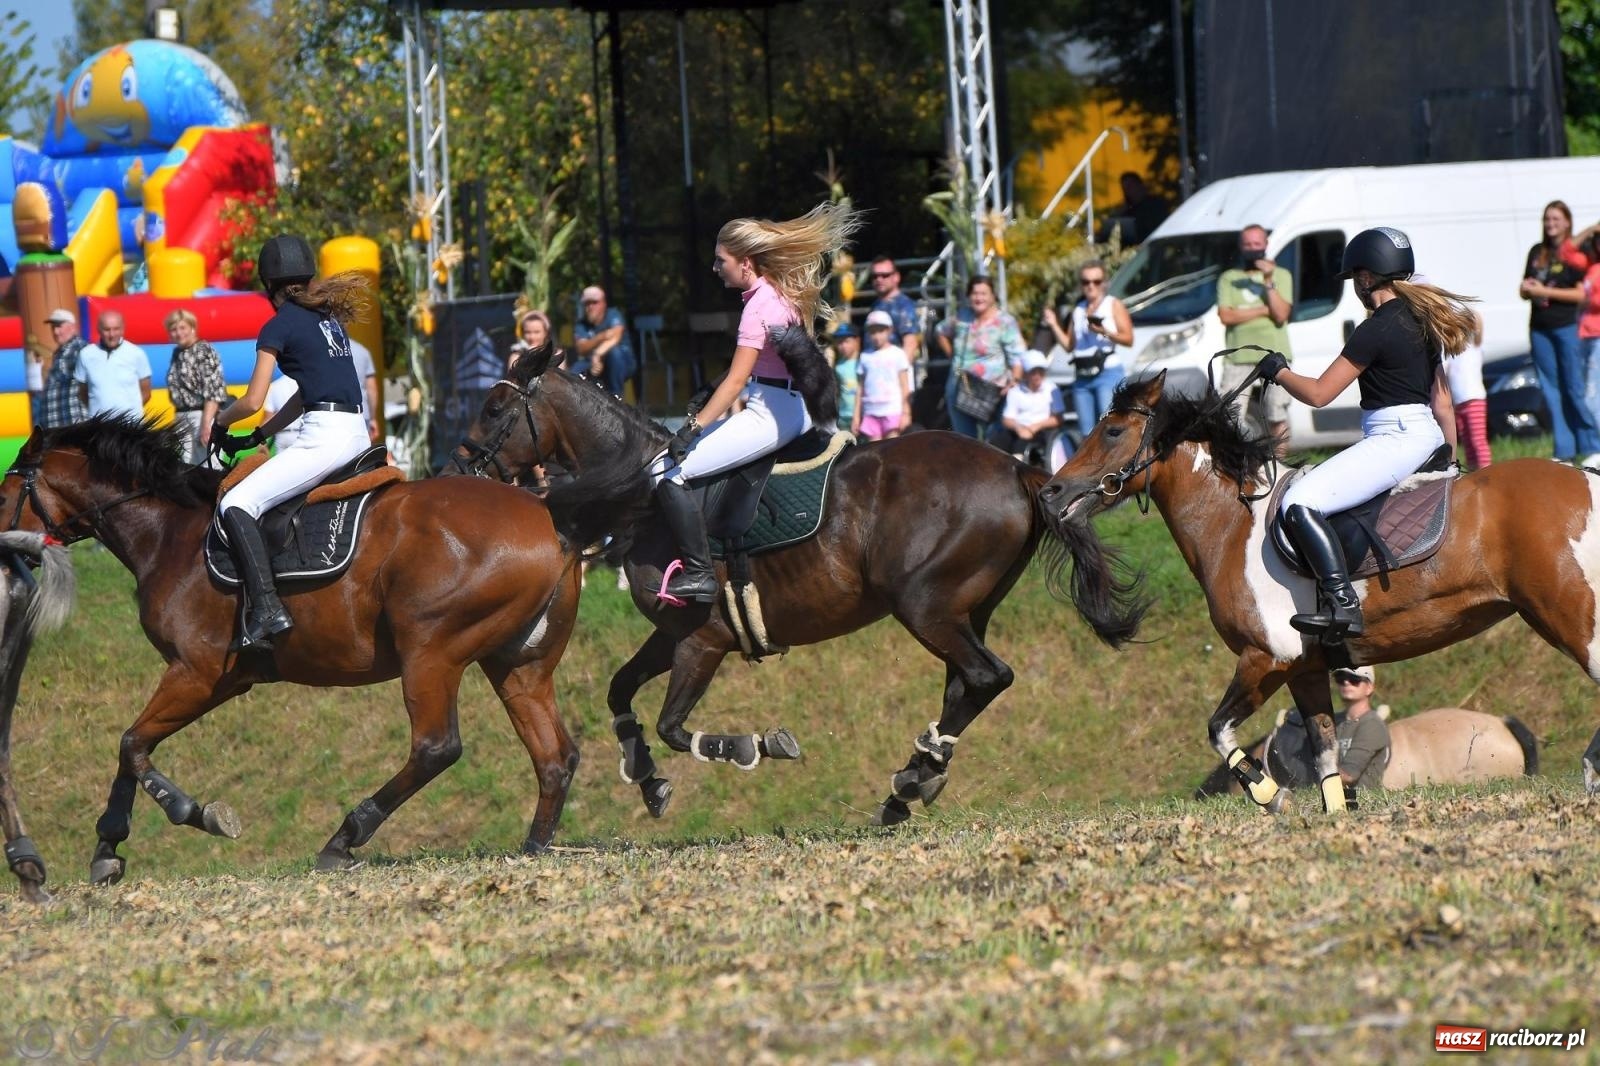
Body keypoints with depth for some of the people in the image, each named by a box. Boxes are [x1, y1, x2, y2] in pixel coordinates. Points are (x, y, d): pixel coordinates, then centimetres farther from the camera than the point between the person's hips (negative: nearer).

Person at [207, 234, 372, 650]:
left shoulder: (280, 326, -4)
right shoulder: (329, 318, 20)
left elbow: (252, 401, -7)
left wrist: (220, 421, 14)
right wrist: (258, 437, 25)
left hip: (324, 436, -9)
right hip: (357, 433, 9)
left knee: (236, 505, -13)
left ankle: (266, 608, -27)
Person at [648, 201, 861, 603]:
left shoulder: (760, 305, -16)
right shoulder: (785, 295, 13)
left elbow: (736, 381, -19)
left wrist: (693, 428, -19)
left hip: (770, 414, -11)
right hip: (793, 410, 11)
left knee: (667, 472, -14)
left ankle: (698, 573, -17)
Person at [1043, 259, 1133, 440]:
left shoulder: (1114, 305, 4)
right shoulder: (1078, 310, 19)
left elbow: (1128, 339, -6)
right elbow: (1069, 345, 20)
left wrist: (1104, 331, -19)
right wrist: (1054, 326, 9)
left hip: (1108, 372, -6)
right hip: (1082, 376, 6)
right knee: (1087, 433, 3)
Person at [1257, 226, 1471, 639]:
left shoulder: (1378, 329, -15)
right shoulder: (1421, 321, 13)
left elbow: (1318, 393, -14)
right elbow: (1442, 404, 21)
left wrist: (1277, 371, 5)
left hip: (1394, 438, -11)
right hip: (1424, 436, 11)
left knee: (1299, 504, -23)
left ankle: (1342, 605, -33)